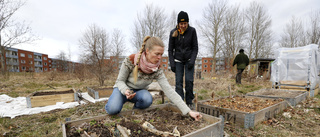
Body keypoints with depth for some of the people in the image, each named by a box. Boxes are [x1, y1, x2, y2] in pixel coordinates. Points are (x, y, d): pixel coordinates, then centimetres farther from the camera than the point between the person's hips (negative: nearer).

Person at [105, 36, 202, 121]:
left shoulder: (157, 70, -21)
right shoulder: (130, 61, -27)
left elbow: (169, 91, -26)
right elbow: (120, 81, -14)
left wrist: (188, 111, -32)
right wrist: (126, 90, -38)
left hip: (139, 92, 2)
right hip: (123, 89, -2)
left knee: (148, 99, -32)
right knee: (113, 109, -30)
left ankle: (135, 111, 3)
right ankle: (111, 104, 8)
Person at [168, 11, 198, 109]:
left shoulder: (192, 31, -7)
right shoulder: (173, 32, -7)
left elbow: (195, 47, -4)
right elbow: (170, 49, -1)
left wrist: (192, 61, -14)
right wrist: (172, 63, -7)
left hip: (189, 60, 0)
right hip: (178, 61, 1)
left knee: (189, 80, -8)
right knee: (179, 81, -6)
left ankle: (189, 102, 8)